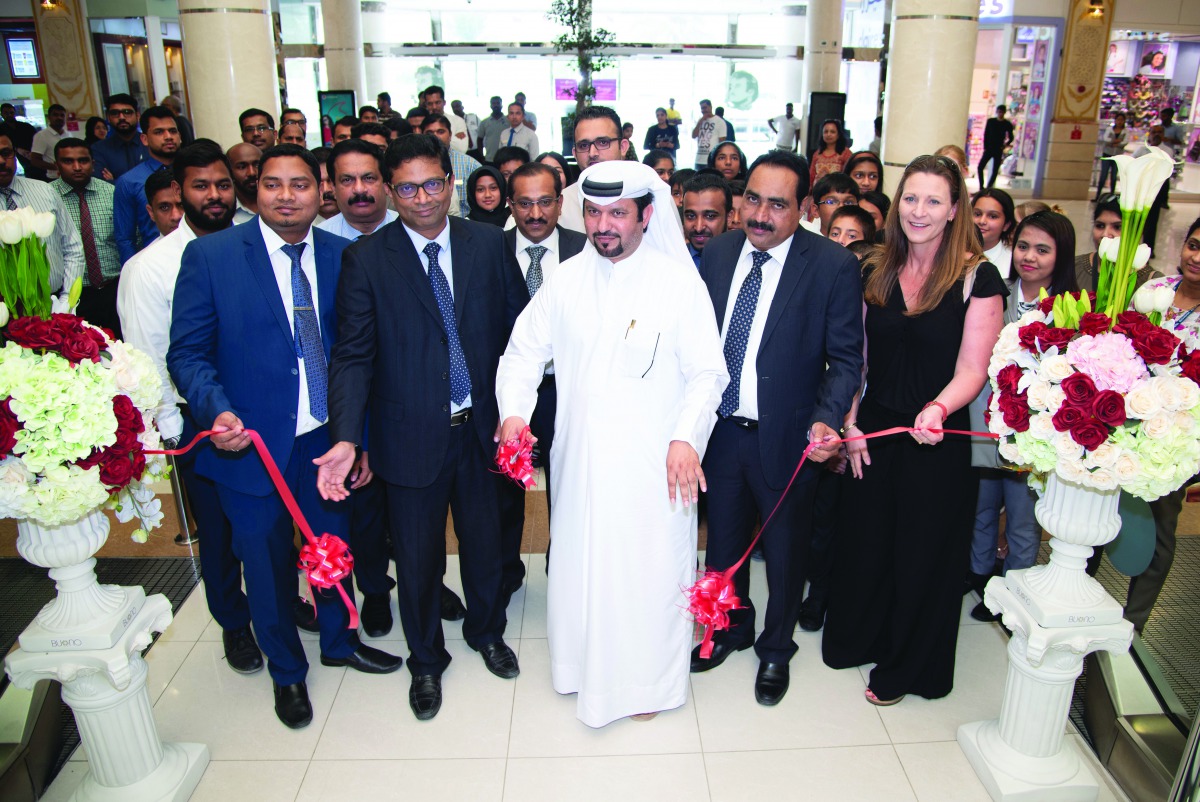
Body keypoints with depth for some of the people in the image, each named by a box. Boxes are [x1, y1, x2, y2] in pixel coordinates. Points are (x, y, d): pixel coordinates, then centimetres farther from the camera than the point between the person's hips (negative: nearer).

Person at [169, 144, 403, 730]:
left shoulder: (342, 256, 0)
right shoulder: (209, 255, -9)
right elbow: (187, 352, -8)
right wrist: (218, 411, -26)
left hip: (327, 439, 3)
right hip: (252, 443, -2)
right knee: (268, 567, 16)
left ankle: (339, 641, 49)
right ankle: (286, 671, 42)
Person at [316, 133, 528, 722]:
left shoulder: (489, 244, -1)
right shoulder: (366, 259, -7)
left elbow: (520, 326, 3)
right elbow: (353, 356, -10)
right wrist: (347, 438, -21)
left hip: (481, 427, 2)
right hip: (411, 435, -2)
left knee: (484, 541, 21)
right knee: (417, 557, 13)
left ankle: (487, 632, 49)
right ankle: (425, 661, 40)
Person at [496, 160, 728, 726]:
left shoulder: (679, 282, -7)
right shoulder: (565, 281, 4)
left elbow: (706, 373, -6)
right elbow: (524, 352, 7)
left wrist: (686, 436, -21)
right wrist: (514, 411, -10)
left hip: (656, 462, -3)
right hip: (580, 458, 3)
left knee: (649, 569, 7)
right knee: (580, 562, 15)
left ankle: (649, 678, 31)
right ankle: (587, 664, 39)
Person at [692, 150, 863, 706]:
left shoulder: (833, 265, -14)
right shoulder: (718, 253, -1)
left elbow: (846, 358, -11)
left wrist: (827, 420, -26)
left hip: (787, 437, -3)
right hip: (721, 430, 4)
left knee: (785, 552, 16)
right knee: (724, 541, 22)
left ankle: (776, 649, 42)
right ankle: (731, 628, 48)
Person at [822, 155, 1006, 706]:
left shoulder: (978, 278, -11)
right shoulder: (875, 272, 2)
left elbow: (972, 370, -15)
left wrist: (938, 409, -33)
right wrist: (850, 423, -1)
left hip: (938, 438, -4)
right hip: (874, 430, 4)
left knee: (923, 551, 11)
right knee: (863, 540, 17)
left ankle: (906, 667, 33)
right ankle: (857, 638, 42)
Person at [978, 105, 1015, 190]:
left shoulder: (1007, 124, 1)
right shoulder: (990, 121, 3)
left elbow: (1011, 138, 10)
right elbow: (985, 135, 4)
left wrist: (1006, 145, -7)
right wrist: (985, 147, -3)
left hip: (999, 150, -1)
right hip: (989, 149, 1)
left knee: (995, 171, -1)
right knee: (980, 167, -11)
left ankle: (988, 188, 6)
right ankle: (981, 188, -3)